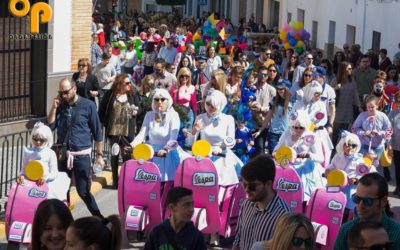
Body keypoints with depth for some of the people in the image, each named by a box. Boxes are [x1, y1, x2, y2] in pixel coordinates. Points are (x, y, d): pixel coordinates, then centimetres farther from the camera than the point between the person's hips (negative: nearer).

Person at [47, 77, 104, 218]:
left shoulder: (88, 106, -5)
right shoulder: (60, 105, 7)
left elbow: (97, 132, -2)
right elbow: (50, 126, 2)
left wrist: (99, 155, -3)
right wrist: (54, 108, -6)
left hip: (81, 155, -4)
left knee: (83, 191, -3)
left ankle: (98, 218, 12)